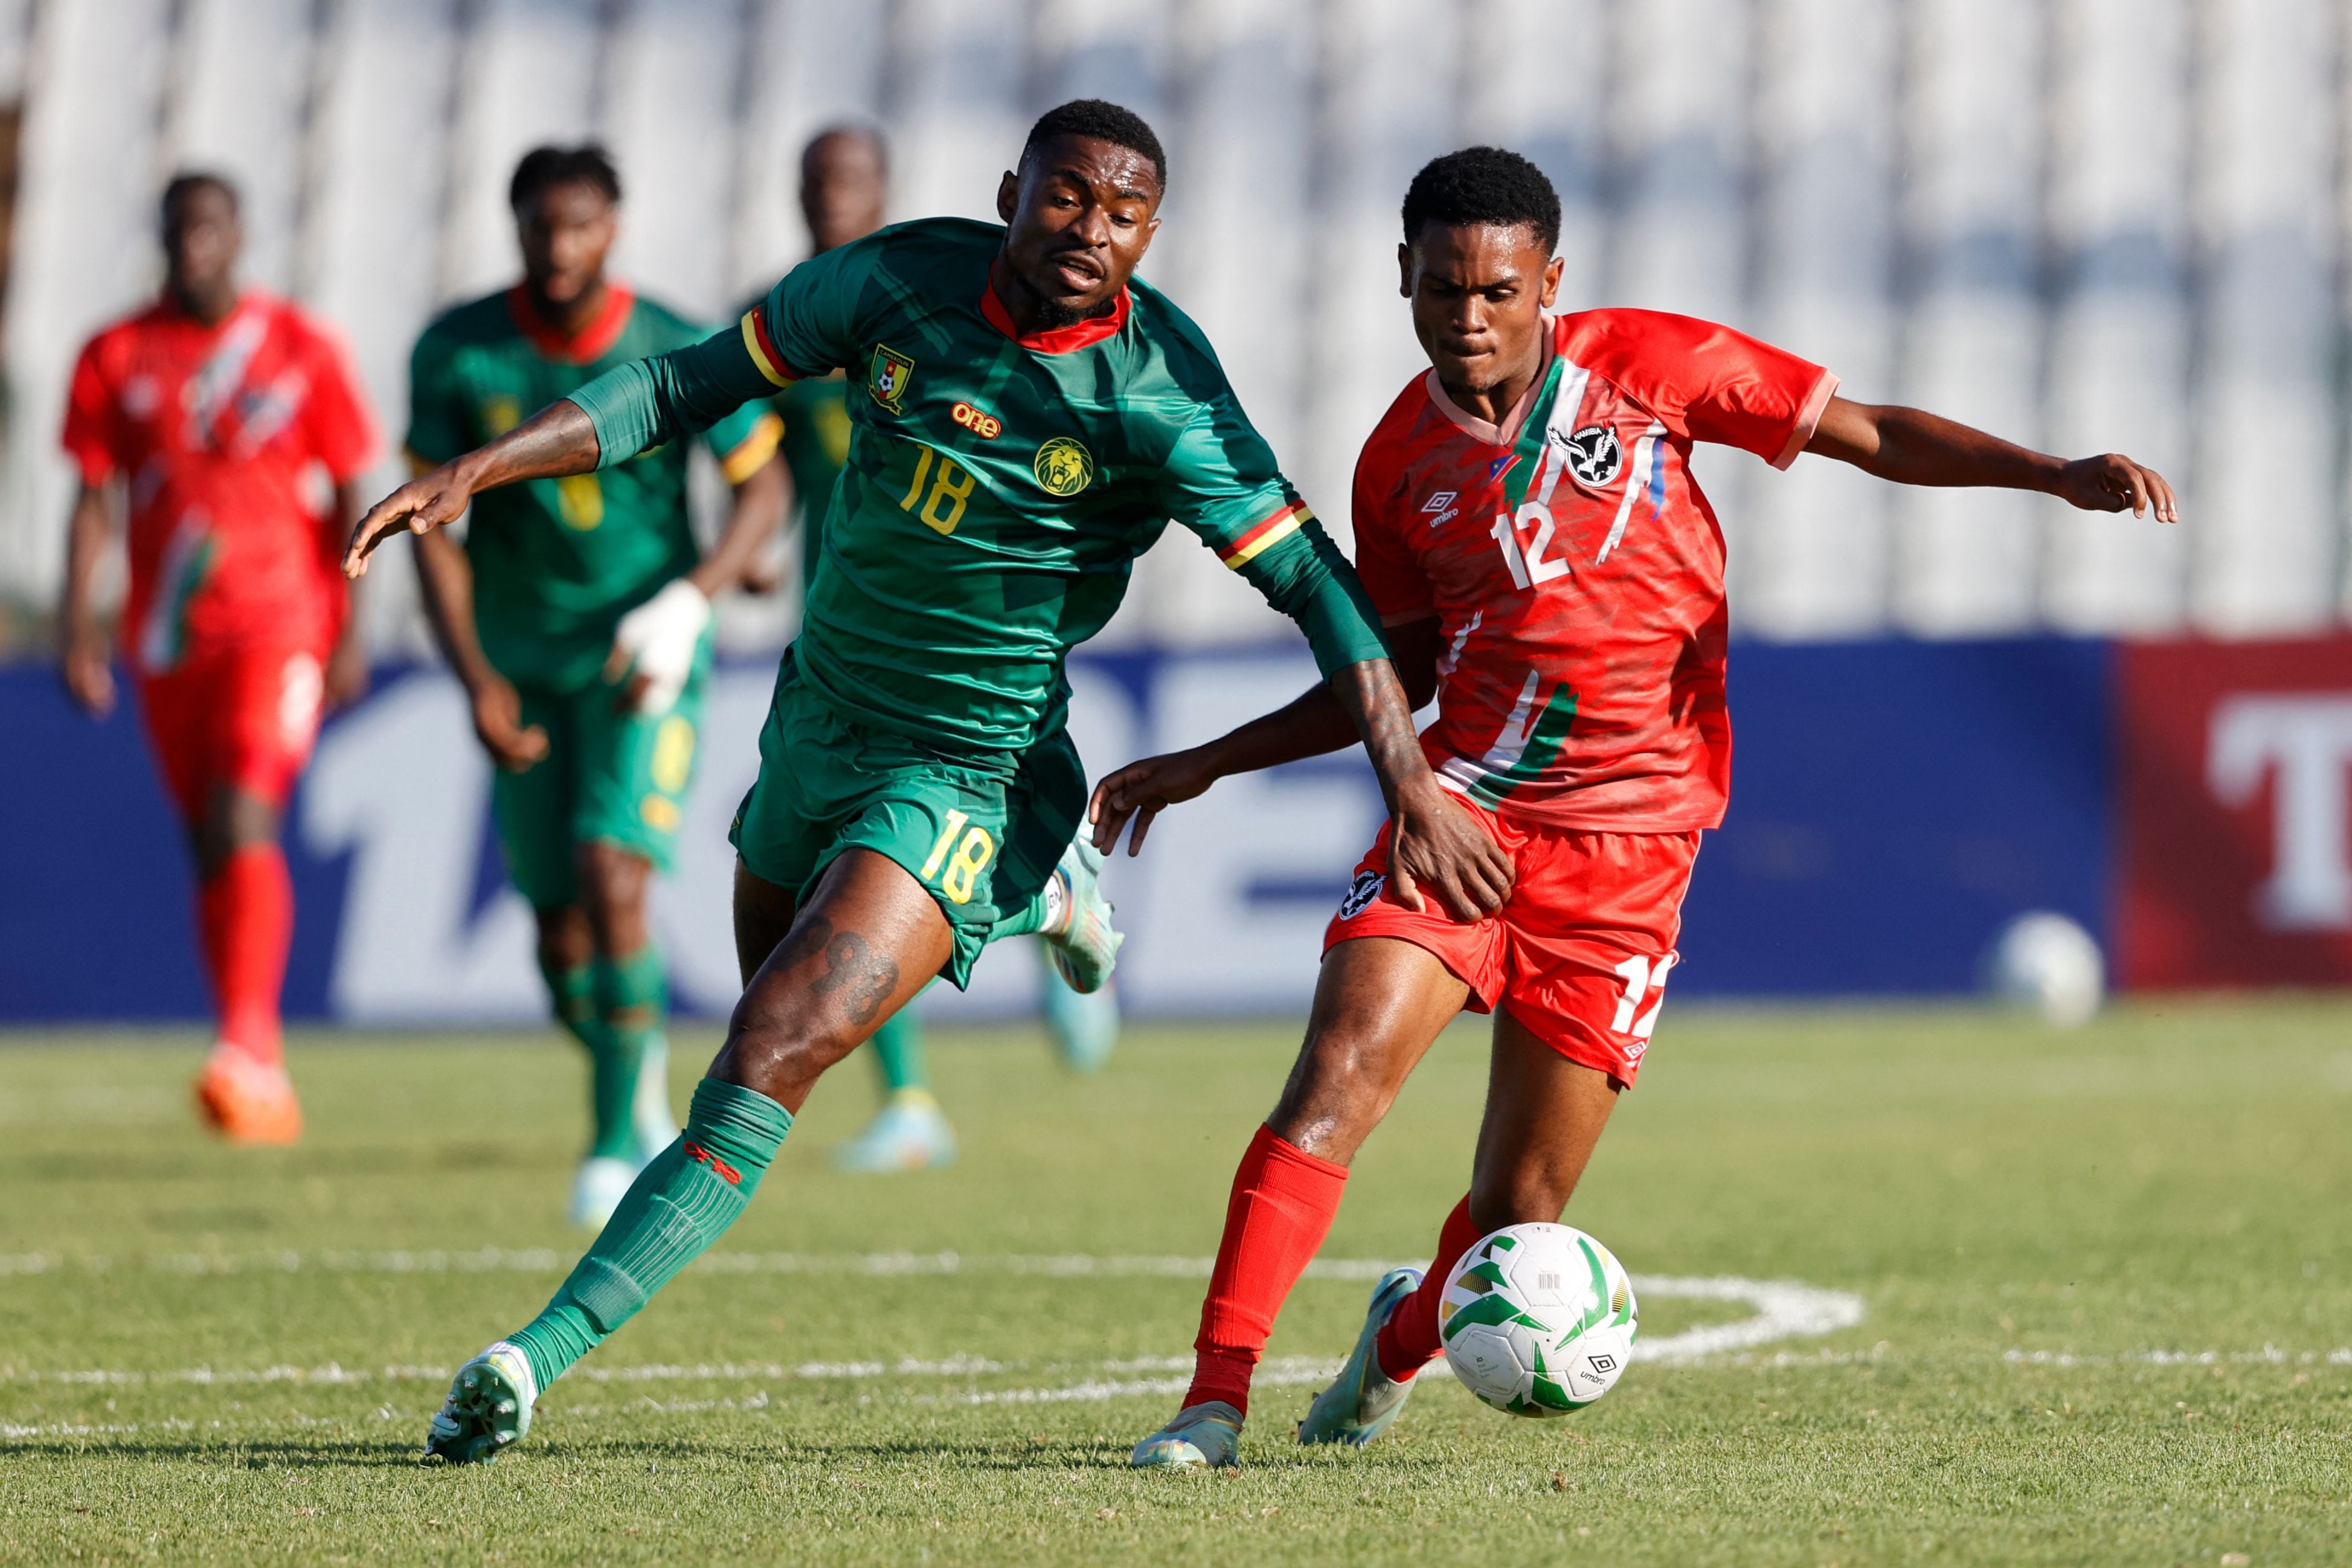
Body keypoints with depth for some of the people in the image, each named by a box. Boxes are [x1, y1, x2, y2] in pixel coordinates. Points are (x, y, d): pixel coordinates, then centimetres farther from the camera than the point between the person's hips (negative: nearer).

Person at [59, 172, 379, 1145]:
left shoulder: (301, 351, 1)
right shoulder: (116, 359, 7)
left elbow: (350, 498, 3)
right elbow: (94, 501, 7)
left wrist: (352, 636, -3)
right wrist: (77, 628, -2)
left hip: (277, 627, -4)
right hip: (166, 637, 4)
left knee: (243, 821, -21)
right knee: (209, 845, 7)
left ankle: (249, 1048, -26)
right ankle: (259, 1083, 15)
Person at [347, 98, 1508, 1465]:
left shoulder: (1159, 397, -21)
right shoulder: (901, 279, -10)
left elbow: (1315, 583, -17)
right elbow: (693, 385, 0)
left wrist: (1415, 787, -25)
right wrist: (474, 475, -8)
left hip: (969, 773, -6)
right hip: (820, 720, 6)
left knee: (769, 1061, -21)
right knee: (776, 983, 30)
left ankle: (542, 1356, -23)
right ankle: (1036, 893, 53)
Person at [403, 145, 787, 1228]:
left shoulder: (678, 355, -14)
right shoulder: (457, 355, -9)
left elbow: (763, 487, -1)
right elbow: (431, 522, -3)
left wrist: (688, 603, -17)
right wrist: (476, 679, -12)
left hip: (643, 657, -3)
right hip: (524, 669, 3)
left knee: (610, 878, -22)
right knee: (560, 932, 5)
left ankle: (617, 1146, -12)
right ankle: (648, 1104, 33)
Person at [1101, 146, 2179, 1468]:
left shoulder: (1644, 364, -1)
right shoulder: (1402, 462, 6)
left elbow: (1872, 435, 4)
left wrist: (2055, 475, -9)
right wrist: (1206, 763, 15)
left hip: (1630, 837, -1)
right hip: (1463, 805, 1)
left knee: (1521, 1212, 1)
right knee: (1336, 1077, -23)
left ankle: (1403, 1338, 35)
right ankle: (1216, 1399, -20)